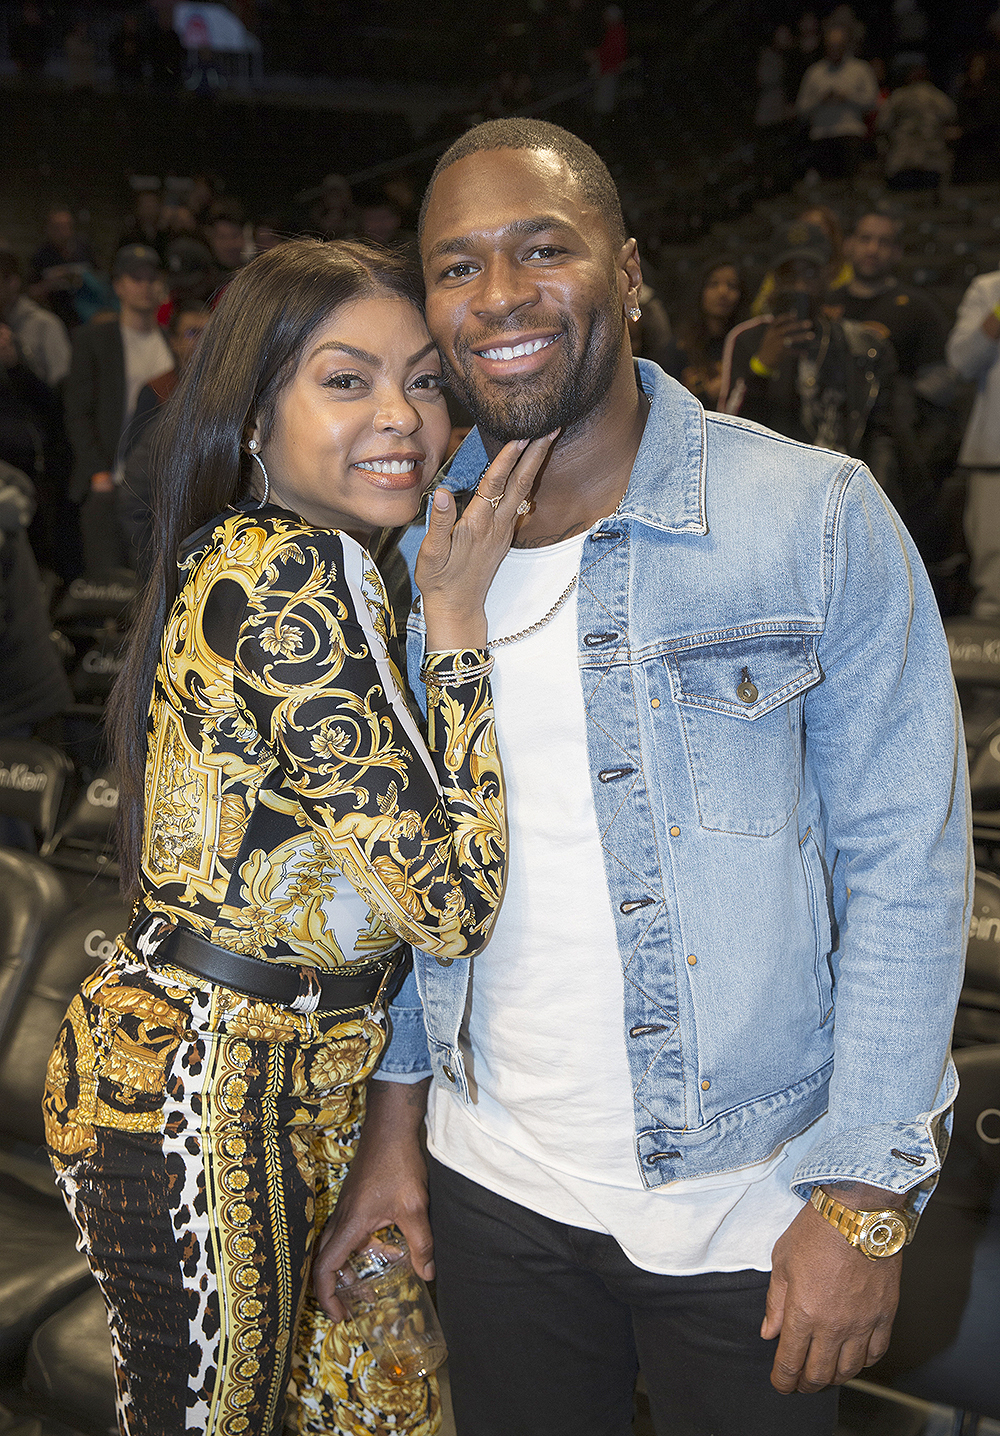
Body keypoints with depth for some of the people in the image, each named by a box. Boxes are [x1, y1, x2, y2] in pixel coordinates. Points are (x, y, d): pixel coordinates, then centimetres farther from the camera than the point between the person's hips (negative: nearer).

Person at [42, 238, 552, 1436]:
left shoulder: (264, 563, 7)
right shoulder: (286, 576, -24)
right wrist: (458, 612, -21)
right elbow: (450, 902, -26)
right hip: (200, 1099, -9)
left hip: (304, 1074, 9)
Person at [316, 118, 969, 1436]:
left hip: (749, 1205, -3)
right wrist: (394, 1118, 7)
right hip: (493, 1181, 4)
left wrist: (869, 1199, -11)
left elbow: (905, 865, -10)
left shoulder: (819, 518, -12)